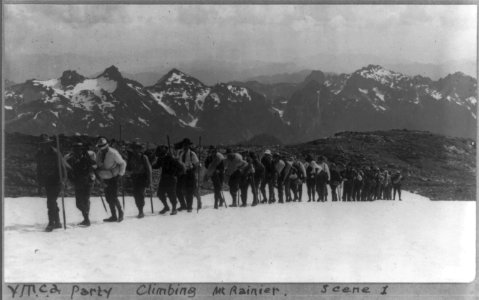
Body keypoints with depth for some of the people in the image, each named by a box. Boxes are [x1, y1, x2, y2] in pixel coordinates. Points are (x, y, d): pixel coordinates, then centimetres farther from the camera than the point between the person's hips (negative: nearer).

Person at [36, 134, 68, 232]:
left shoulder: (55, 153, -13)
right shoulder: (39, 155, 6)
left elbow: (62, 167, -13)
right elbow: (39, 169, 16)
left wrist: (62, 179, -21)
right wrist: (40, 183, 15)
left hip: (56, 180, -6)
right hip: (47, 181, 6)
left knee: (51, 201, -14)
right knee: (52, 201, 11)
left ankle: (51, 223, -10)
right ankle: (57, 222, 22)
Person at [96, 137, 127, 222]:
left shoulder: (113, 153, -17)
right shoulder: (99, 154, 3)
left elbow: (123, 163, -8)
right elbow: (98, 165, 17)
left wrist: (120, 174, -10)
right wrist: (98, 174, 5)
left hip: (113, 178, -6)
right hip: (105, 179, 6)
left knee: (113, 197, -12)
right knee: (108, 198, 6)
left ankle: (120, 212, 9)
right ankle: (113, 216, 15)